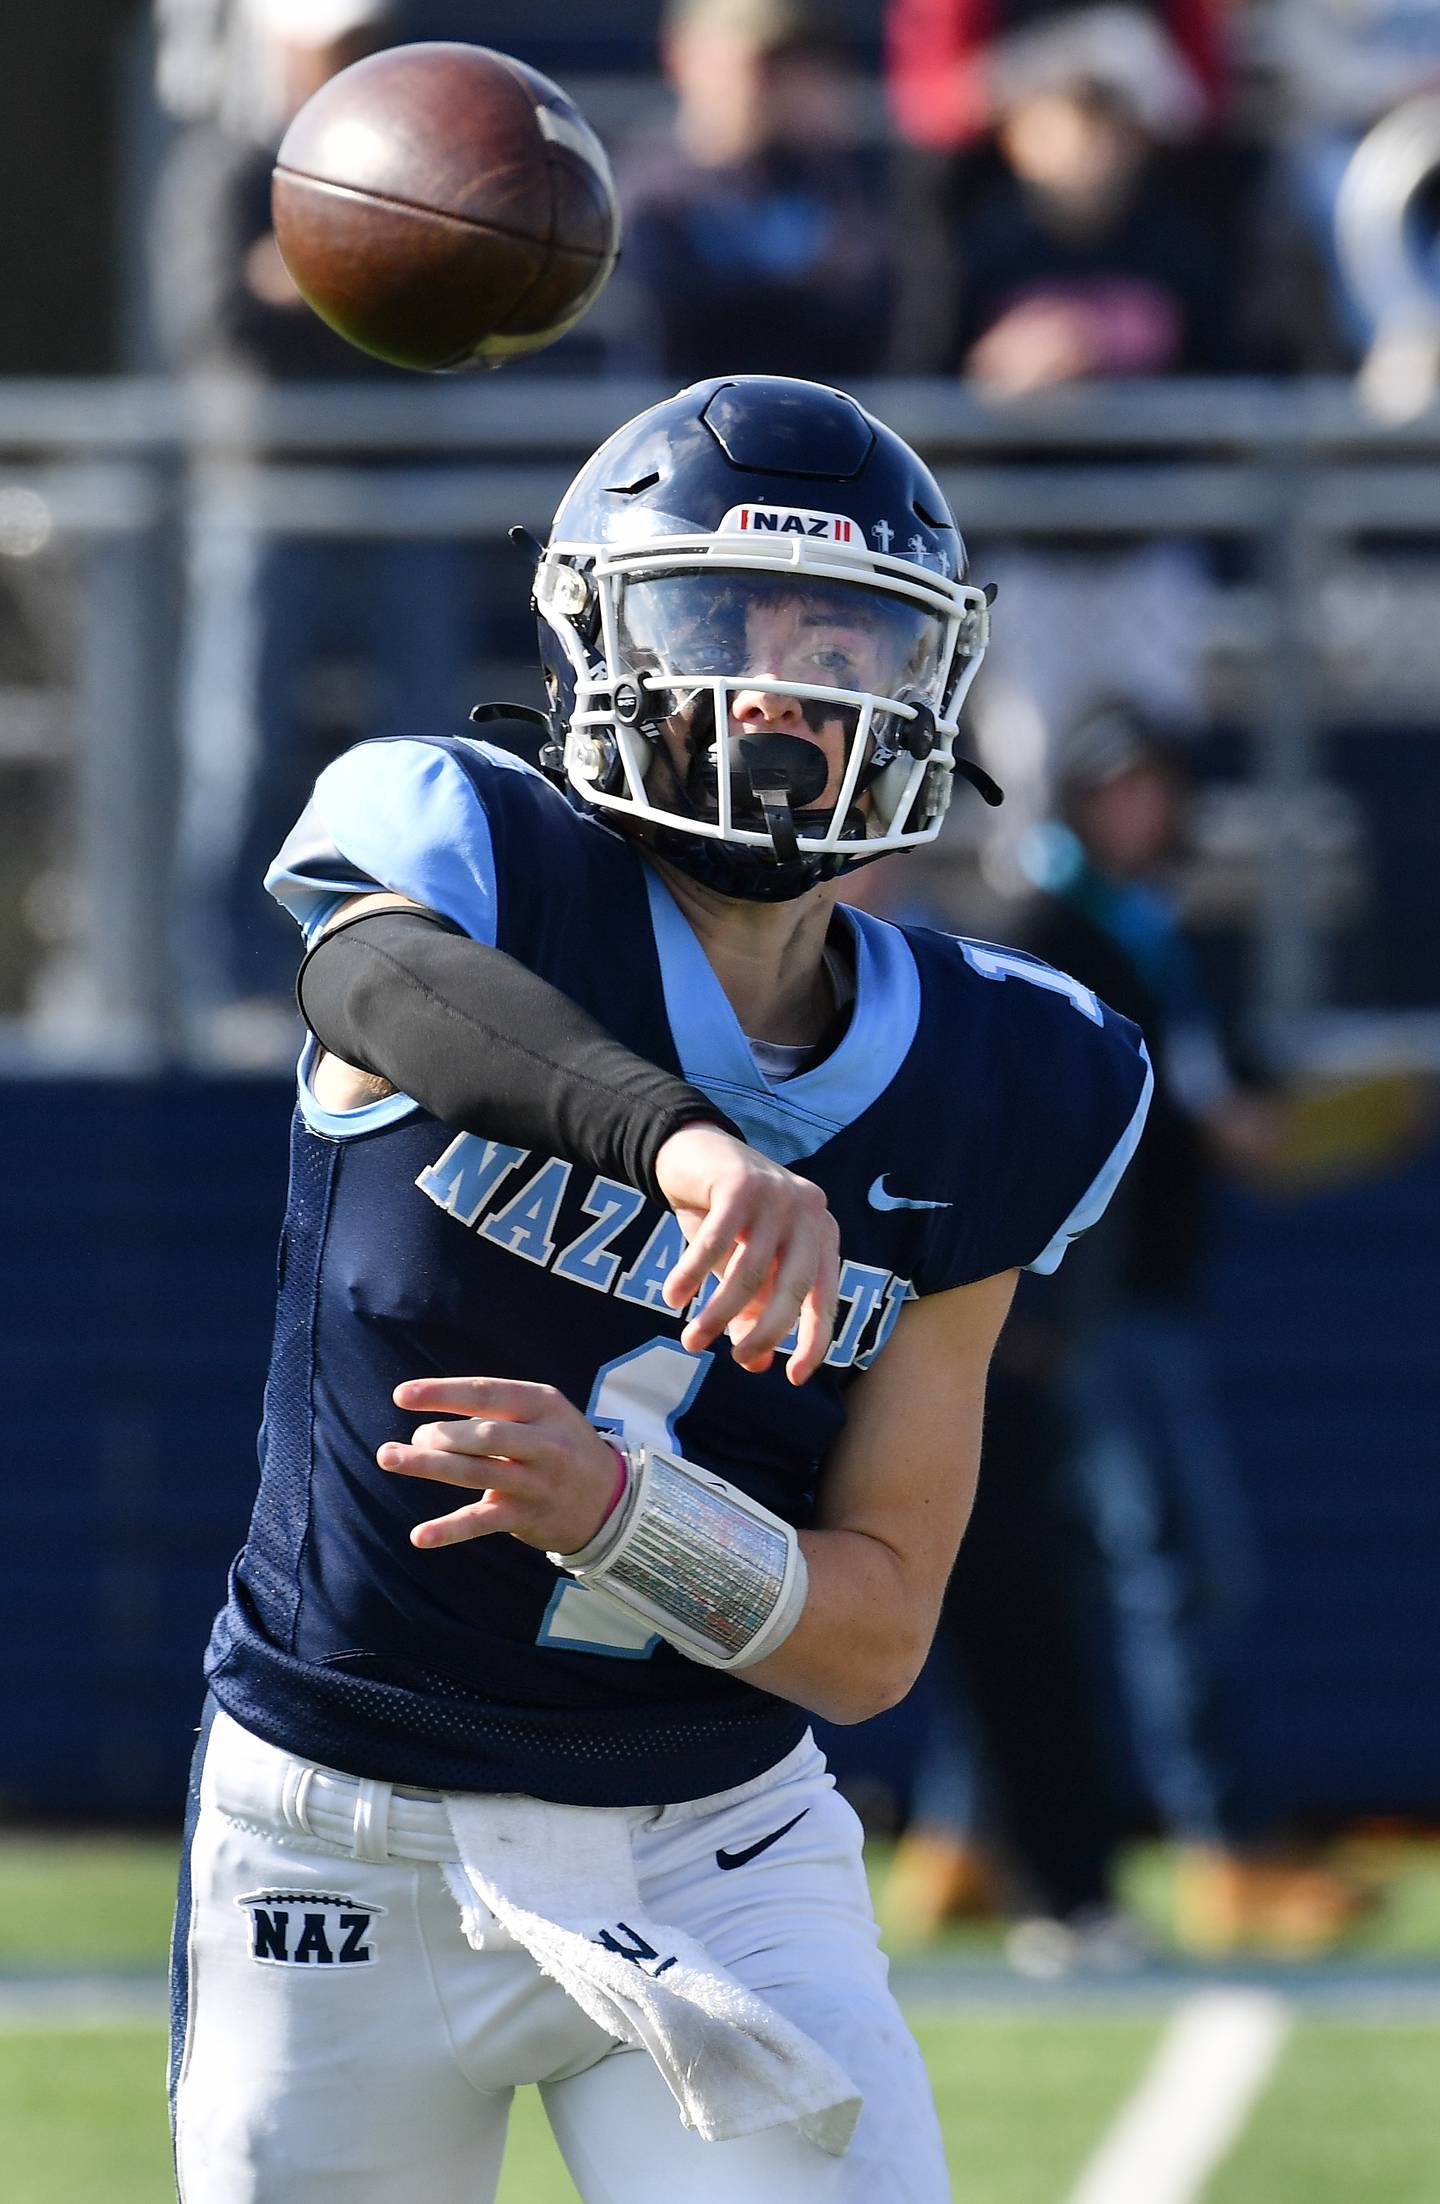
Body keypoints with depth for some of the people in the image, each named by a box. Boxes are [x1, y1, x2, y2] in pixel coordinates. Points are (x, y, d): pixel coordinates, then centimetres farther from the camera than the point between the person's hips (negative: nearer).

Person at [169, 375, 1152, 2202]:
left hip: (716, 1848, 2)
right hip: (344, 1834, -2)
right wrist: (678, 1137, -61)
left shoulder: (999, 1094, -4)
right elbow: (395, 981, -41)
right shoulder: (473, 853, -12)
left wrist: (612, 1507, -26)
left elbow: (876, 1636, -5)